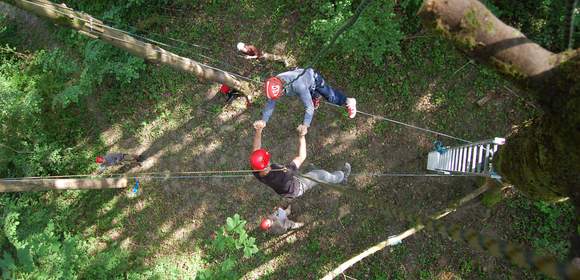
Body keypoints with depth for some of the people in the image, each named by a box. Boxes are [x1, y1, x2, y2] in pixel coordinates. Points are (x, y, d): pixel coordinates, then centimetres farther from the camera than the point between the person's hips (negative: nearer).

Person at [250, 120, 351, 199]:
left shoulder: (256, 172, -33)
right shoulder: (281, 176, -49)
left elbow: (256, 148, -26)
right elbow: (301, 157, -40)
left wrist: (258, 130, -40)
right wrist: (301, 136, -39)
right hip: (297, 189, -5)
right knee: (321, 174, 14)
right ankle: (342, 176, 45)